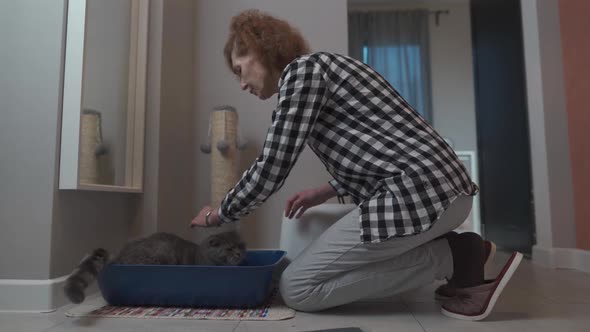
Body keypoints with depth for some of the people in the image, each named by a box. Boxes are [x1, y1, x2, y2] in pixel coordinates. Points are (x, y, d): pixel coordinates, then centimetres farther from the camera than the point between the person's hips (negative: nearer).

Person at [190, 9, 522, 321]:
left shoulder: (302, 69, -4)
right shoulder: (320, 67, 23)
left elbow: (271, 169, -7)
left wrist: (220, 213, 10)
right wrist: (327, 191, 20)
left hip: (418, 193, -10)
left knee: (296, 288, -1)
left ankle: (453, 257, -4)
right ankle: (457, 252, 11)